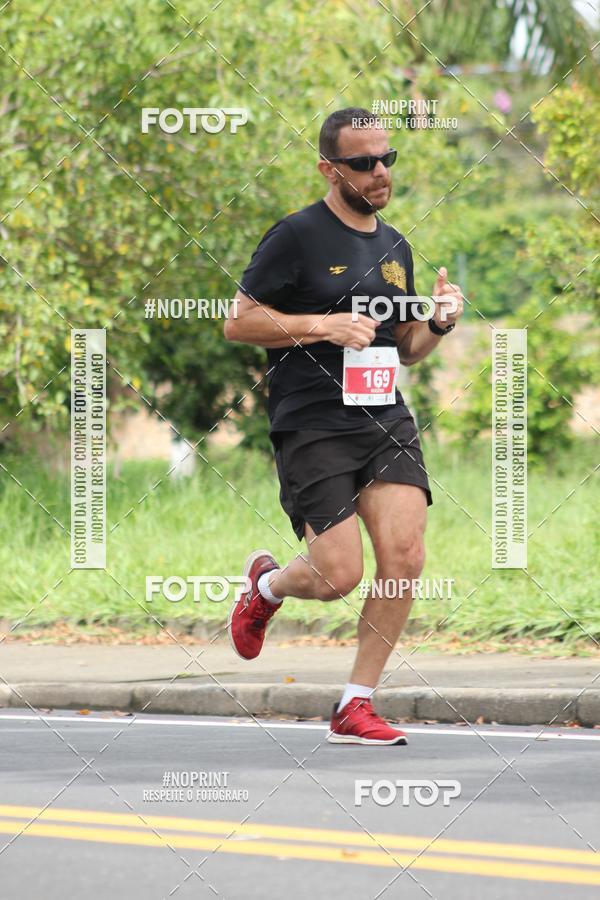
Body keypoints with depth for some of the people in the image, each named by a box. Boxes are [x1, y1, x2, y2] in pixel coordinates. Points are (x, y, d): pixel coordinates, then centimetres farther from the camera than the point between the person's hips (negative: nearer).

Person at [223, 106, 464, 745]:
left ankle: (355, 706, 1)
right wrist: (321, 325, -17)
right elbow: (238, 323, -6)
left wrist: (439, 323, 4)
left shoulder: (395, 247, 16)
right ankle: (266, 584, 27)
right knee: (339, 577, -11)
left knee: (405, 556, -12)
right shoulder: (297, 236, -5)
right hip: (312, 425, -6)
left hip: (386, 421, 6)